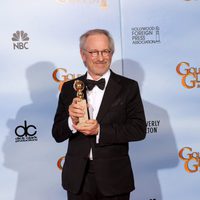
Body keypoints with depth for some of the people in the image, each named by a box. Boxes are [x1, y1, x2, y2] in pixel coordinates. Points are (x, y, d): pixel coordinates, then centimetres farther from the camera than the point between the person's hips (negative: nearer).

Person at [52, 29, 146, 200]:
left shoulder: (128, 87, -3)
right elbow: (58, 134, 1)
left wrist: (100, 130, -21)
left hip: (114, 179, -1)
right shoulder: (69, 88, 2)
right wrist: (71, 121, -20)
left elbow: (139, 129, -11)